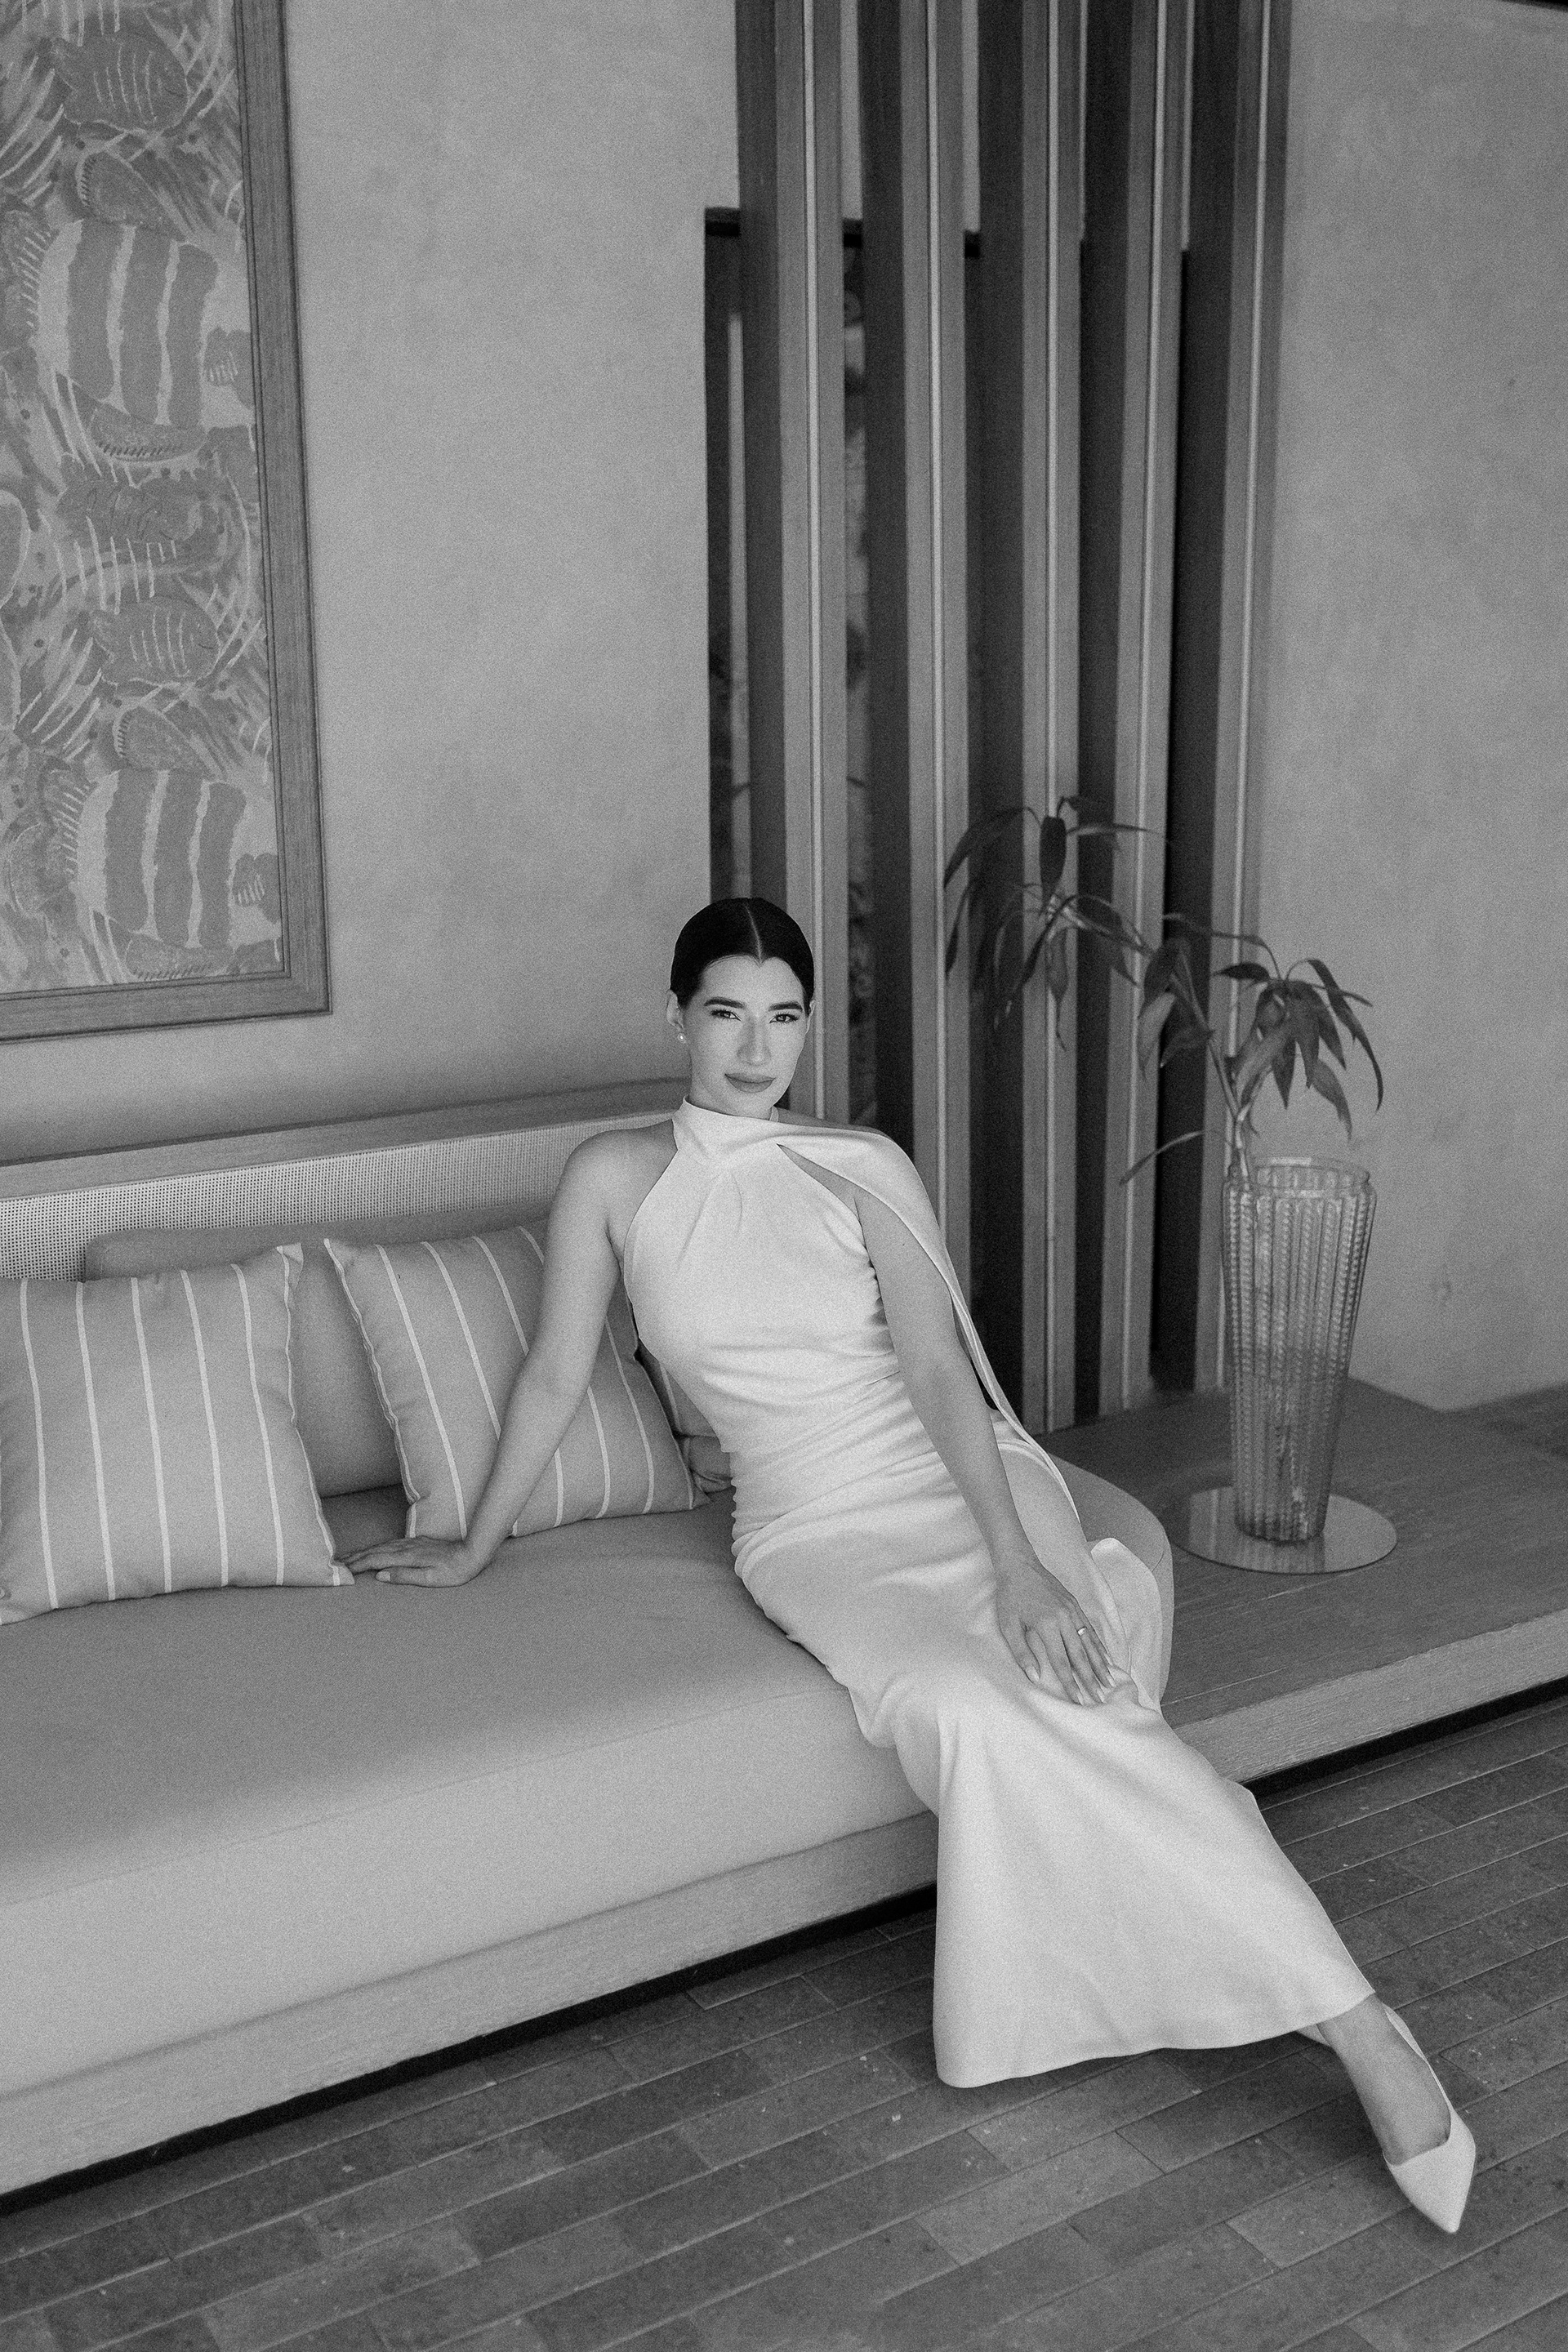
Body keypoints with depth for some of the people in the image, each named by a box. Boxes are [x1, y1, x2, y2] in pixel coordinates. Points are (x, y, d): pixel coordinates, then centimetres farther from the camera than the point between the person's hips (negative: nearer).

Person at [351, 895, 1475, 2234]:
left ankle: (1357, 2026, -29)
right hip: (817, 1531, 0)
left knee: (1064, 1694, -31)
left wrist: (1017, 1564, -21)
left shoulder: (865, 1169, 2)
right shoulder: (616, 1179, 3)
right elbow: (556, 1379, 11)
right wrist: (474, 1550, 16)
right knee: (963, 1703, -32)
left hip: (965, 1477, 0)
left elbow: (937, 1374, -8)